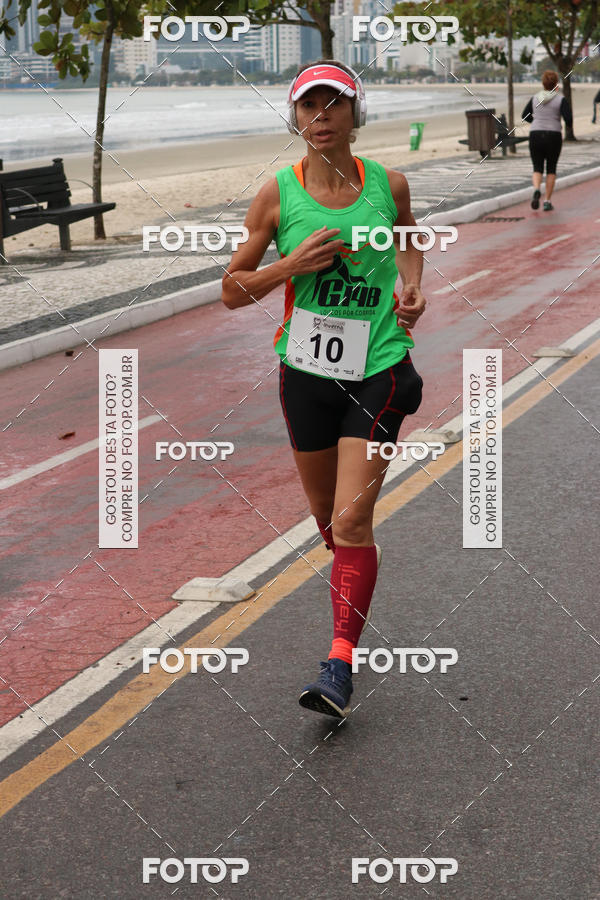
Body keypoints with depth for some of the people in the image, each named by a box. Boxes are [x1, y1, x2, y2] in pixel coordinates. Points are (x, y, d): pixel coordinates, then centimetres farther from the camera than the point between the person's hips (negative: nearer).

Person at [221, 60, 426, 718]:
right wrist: (294, 264, -17)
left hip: (377, 372, -1)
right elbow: (232, 291, -1)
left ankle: (340, 662, -6)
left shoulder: (388, 184, -1)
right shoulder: (278, 194, -5)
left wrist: (412, 287, 1)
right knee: (326, 513, 17)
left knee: (351, 520, -12)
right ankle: (354, 586, 48)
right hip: (306, 371, 2)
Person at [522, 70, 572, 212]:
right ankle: (547, 201, 9)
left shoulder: (535, 98, 6)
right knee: (551, 169, 15)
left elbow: (525, 116, 16)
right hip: (553, 138, -2)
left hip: (535, 137, 2)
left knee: (537, 170, 10)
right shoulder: (561, 100, -4)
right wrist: (569, 125, 9)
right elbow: (568, 118, -14)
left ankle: (536, 190, -21)